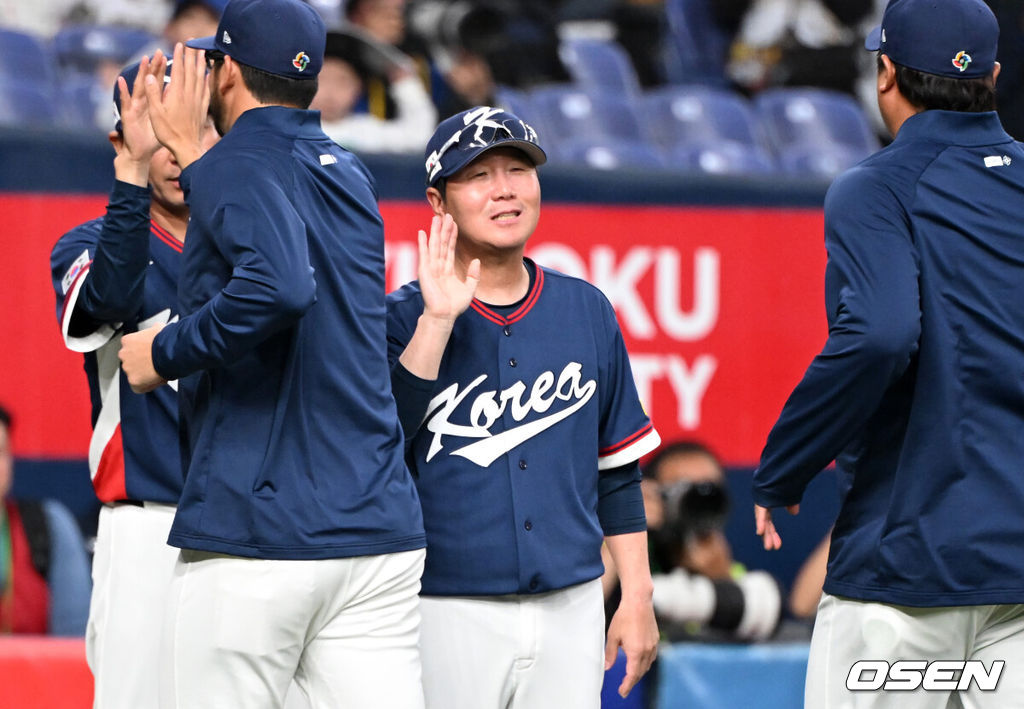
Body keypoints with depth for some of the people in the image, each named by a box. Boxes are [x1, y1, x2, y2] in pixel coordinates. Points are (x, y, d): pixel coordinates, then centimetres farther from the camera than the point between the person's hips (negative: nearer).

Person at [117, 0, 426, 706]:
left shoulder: (239, 165, -5)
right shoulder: (348, 172, 17)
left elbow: (280, 286, -23)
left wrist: (165, 352, -12)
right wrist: (188, 148, 35)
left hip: (254, 540, -7)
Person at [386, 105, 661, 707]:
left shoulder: (588, 311, 10)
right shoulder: (404, 319, -1)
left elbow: (618, 470, 14)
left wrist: (637, 597, 9)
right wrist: (437, 320, -19)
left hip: (569, 610, 3)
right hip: (447, 612, -3)